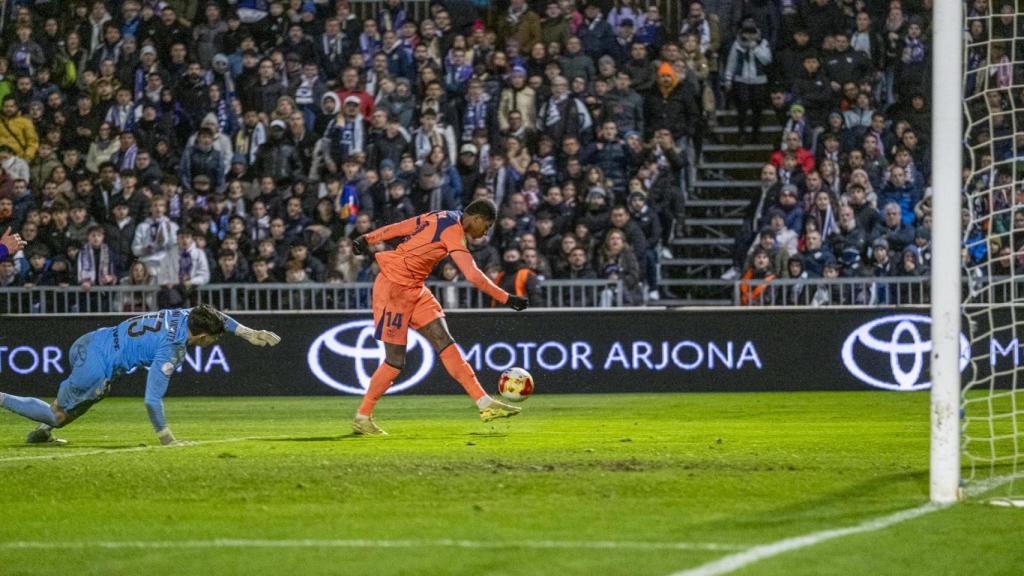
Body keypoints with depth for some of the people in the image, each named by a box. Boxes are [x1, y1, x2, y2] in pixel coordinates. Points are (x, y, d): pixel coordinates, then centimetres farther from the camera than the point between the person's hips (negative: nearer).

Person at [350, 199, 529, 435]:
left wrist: (367, 240, 16)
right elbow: (473, 276, -26)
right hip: (394, 288, -10)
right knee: (395, 361, -5)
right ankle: (362, 418, 9)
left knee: (446, 344, 0)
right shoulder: (453, 230, -19)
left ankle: (484, 403, -6)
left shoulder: (441, 218, 9)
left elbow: (396, 228, 12)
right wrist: (506, 299, -24)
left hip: (414, 291, 10)